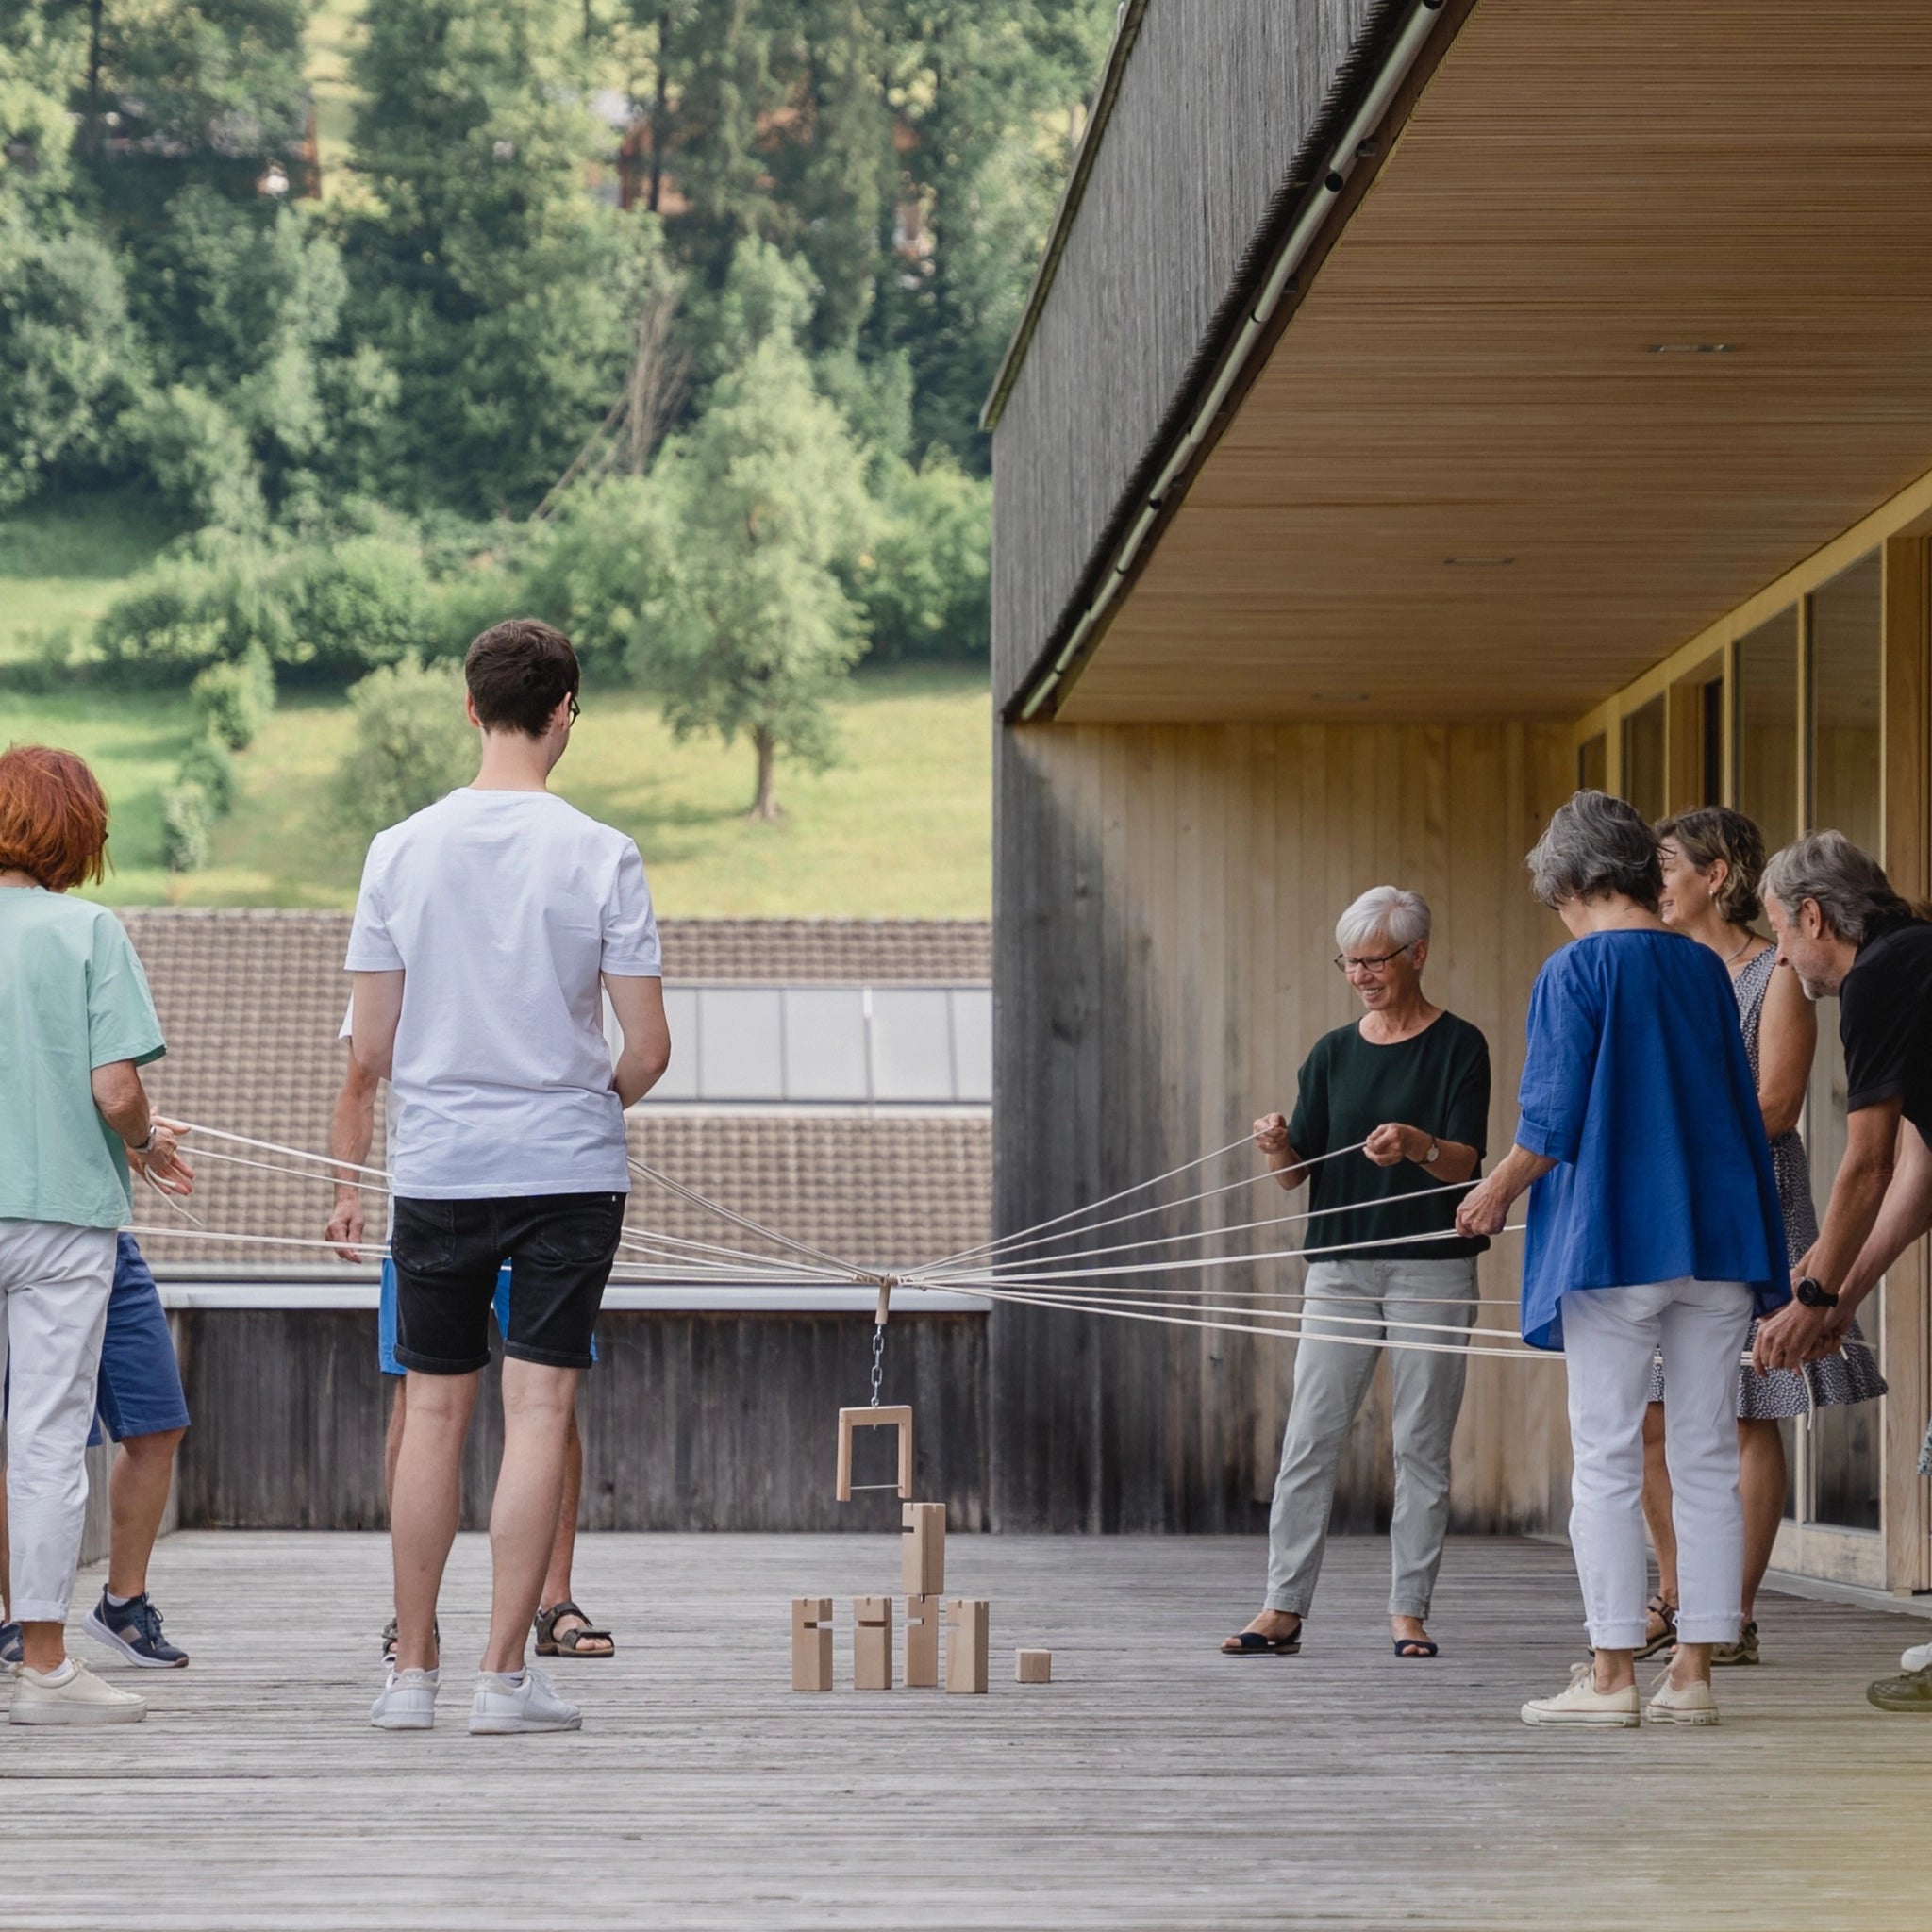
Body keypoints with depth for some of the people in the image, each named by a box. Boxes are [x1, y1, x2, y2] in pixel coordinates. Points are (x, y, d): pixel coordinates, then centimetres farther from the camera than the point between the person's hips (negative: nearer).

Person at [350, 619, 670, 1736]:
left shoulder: (401, 852, 0)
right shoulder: (602, 858, -6)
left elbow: (371, 1049, 2)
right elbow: (649, 1048, -6)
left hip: (439, 1170, 2)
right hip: (570, 1169, -2)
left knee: (435, 1413, 10)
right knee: (540, 1409, -1)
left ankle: (414, 1671, 13)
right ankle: (507, 1674, -3)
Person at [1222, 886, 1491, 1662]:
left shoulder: (1457, 1046, 0)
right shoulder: (1333, 1054, 11)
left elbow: (1465, 1162, -9)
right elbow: (1297, 1173, 9)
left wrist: (1418, 1145, -30)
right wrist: (1279, 1147, -14)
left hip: (1431, 1269, -3)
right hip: (1340, 1268, 3)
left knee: (1422, 1445, 0)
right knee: (1308, 1439, -3)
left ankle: (1409, 1610, 5)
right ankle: (1283, 1611, -3)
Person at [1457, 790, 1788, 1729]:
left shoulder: (1575, 972, -6)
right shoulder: (1705, 968, 10)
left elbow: (1552, 1123, -11)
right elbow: (1743, 1107, 15)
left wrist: (1495, 1192, 7)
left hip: (1612, 1242, -5)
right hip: (1715, 1235, 5)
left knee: (1607, 1465, -1)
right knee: (1706, 1462, 5)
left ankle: (1611, 1675, -2)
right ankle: (1692, 1674, 4)